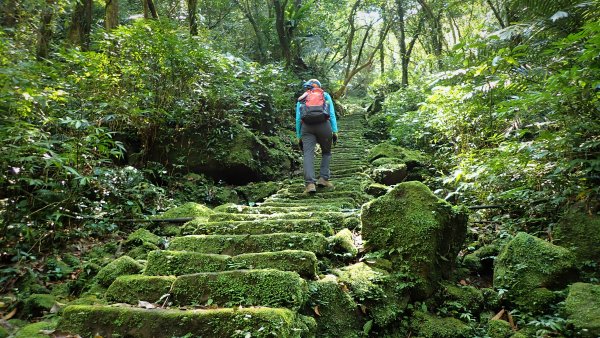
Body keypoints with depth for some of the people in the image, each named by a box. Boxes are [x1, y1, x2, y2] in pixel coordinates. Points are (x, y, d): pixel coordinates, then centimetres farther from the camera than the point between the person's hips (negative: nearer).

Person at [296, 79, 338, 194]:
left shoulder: (301, 99, 24)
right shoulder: (325, 95, 21)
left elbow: (298, 119, 16)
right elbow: (332, 114, 9)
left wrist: (299, 137, 18)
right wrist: (335, 131, 5)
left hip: (306, 126, 1)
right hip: (323, 125, 0)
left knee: (308, 154, -6)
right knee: (326, 153, 17)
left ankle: (310, 183, -21)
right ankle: (323, 178, 3)